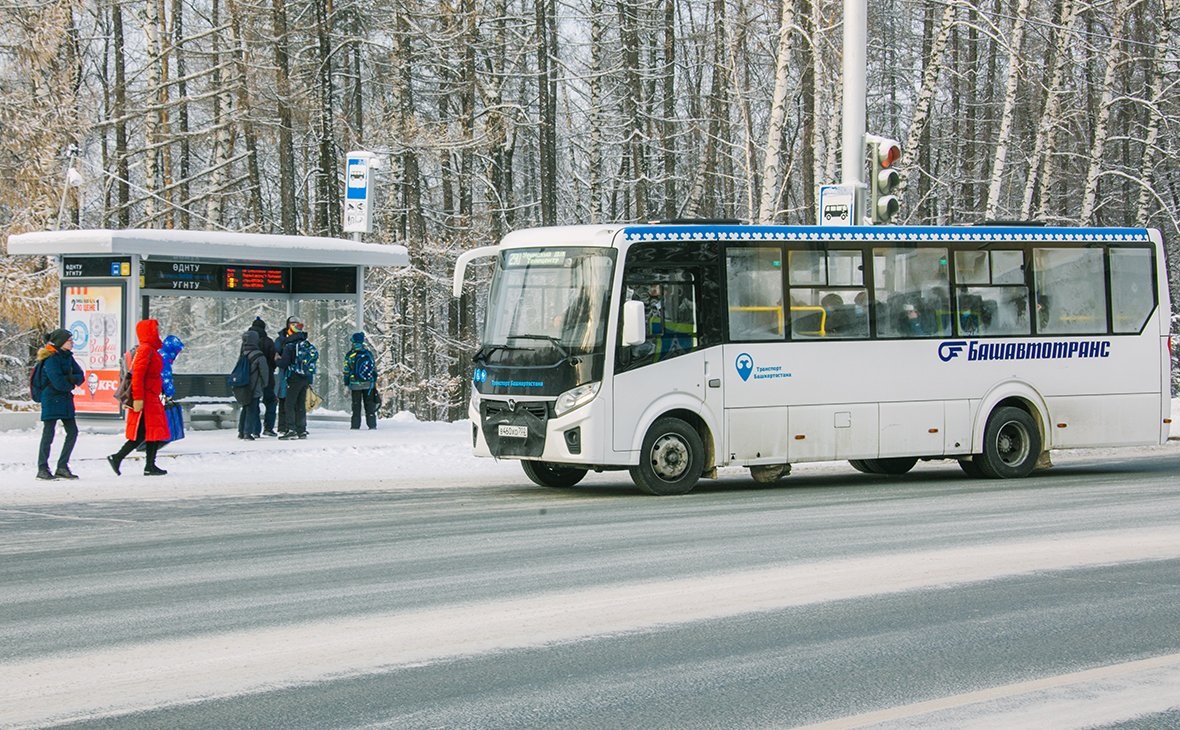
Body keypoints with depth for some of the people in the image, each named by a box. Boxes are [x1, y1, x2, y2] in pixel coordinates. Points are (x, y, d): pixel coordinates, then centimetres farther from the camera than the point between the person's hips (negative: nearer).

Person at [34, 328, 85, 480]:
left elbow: (81, 376, 6)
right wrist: (71, 384, -3)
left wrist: (70, 379, -15)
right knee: (48, 434, -4)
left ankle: (62, 467, 11)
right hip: (51, 399, -8)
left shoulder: (68, 357, 10)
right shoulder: (51, 360, -15)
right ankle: (42, 469, 2)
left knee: (72, 432, 5)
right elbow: (59, 383, -22)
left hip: (65, 399, 8)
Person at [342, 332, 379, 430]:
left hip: (355, 385, -2)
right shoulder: (369, 353, 1)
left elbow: (346, 371, -3)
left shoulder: (350, 355, -6)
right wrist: (375, 381, 16)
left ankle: (355, 426, 3)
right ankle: (372, 425, 5)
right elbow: (374, 369, 7)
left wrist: (346, 385, 3)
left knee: (356, 406, 5)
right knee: (369, 405, 8)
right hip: (369, 384, 2)